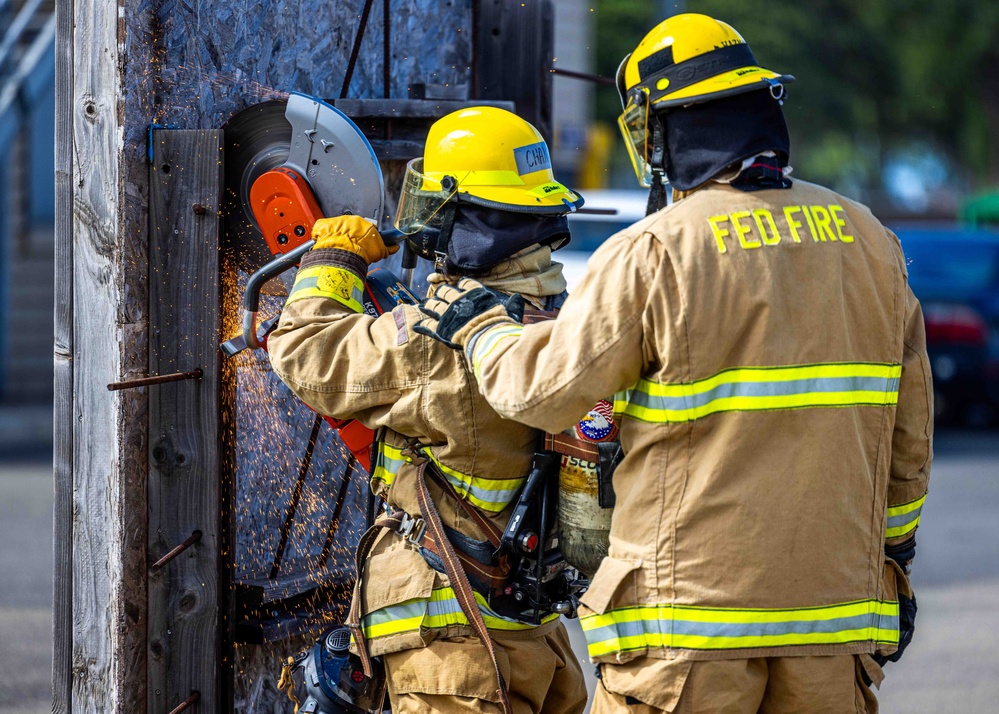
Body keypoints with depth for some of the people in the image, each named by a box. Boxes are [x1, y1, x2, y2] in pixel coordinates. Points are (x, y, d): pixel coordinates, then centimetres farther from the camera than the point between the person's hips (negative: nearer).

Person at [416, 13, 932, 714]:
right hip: (835, 605, 5)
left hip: (695, 610, -5)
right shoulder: (867, 239, 8)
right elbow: (907, 424, 13)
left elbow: (547, 389, -5)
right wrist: (892, 551, 23)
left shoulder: (651, 254, -10)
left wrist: (479, 327, 15)